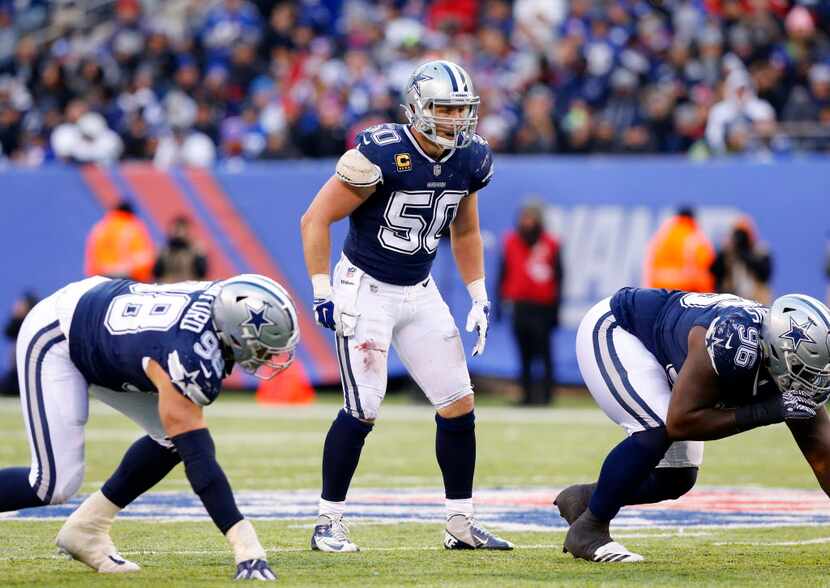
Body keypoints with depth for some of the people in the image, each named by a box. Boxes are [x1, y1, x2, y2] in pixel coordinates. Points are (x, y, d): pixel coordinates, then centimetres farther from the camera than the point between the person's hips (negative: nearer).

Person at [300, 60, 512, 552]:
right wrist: (322, 293, -18)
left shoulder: (470, 161, -2)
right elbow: (315, 220, -17)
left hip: (420, 291, 6)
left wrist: (480, 299, 11)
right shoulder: (381, 155, -22)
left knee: (459, 407, 2)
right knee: (363, 412, -10)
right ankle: (329, 523, 4)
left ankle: (461, 523, 12)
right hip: (365, 290, -6)